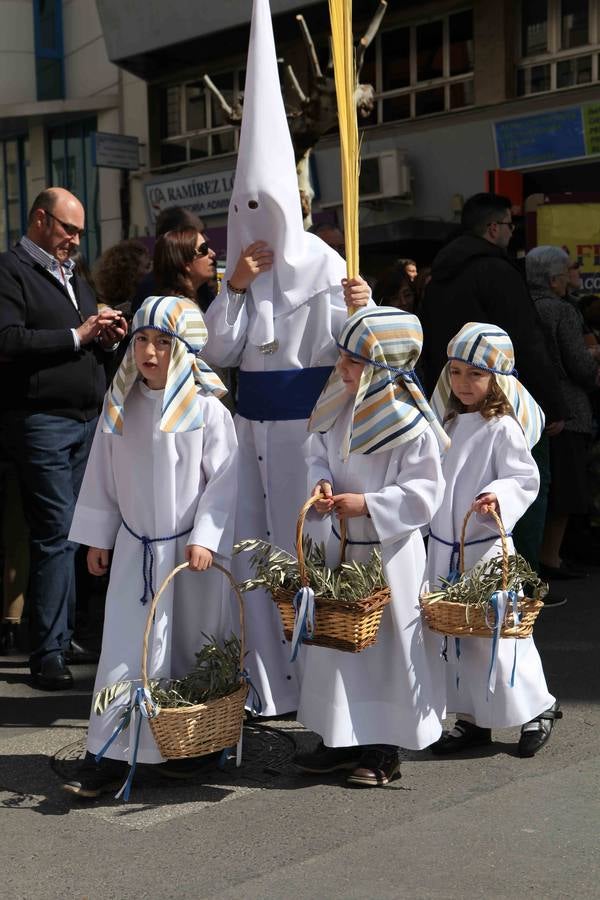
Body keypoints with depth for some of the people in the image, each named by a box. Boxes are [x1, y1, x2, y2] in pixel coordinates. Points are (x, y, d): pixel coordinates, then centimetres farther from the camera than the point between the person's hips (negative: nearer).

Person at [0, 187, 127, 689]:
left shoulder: (71, 276, 23)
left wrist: (107, 337, 7)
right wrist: (76, 336, -16)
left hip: (86, 421, 8)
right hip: (42, 420, -8)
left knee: (68, 535, 11)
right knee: (56, 535, -8)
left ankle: (63, 635, 20)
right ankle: (47, 653, -2)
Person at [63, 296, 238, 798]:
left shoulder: (206, 410, -9)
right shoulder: (120, 408, 1)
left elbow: (223, 480, -9)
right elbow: (102, 475, 9)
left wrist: (205, 538, -15)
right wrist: (97, 537, 10)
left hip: (192, 549, -2)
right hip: (135, 549, 2)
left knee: (193, 651, 11)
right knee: (126, 650, -1)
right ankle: (108, 756, 3)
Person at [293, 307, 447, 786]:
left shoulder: (410, 424, -19)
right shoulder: (339, 408, 0)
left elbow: (425, 491, -18)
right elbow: (321, 454, 13)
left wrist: (368, 505, -22)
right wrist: (322, 483, -8)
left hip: (390, 550, -7)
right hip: (342, 543, 7)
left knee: (388, 644, 5)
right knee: (335, 638, 13)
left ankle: (385, 747, 19)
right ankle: (343, 739, 27)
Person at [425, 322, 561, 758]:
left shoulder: (503, 428, -12)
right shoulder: (450, 423, 10)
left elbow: (526, 479, -13)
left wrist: (499, 497, -30)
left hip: (486, 547, -7)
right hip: (443, 547, 7)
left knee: (497, 632, -3)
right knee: (455, 636, 11)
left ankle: (537, 707, 17)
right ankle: (472, 719, 23)